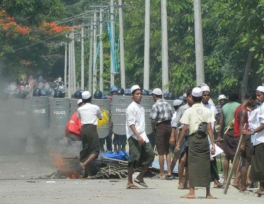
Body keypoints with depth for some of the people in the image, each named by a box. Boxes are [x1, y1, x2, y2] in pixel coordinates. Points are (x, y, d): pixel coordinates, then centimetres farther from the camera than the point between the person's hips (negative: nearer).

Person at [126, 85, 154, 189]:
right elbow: (131, 124, -17)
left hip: (142, 136, 8)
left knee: (150, 155, 3)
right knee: (134, 159, -8)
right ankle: (129, 182, -1)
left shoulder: (141, 108, 17)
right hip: (134, 137, -8)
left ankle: (140, 177, 12)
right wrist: (138, 136, -25)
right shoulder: (131, 108, -9)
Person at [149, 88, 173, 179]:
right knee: (167, 151, 14)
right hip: (168, 126, 6)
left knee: (161, 152, 1)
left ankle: (162, 174, 5)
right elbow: (171, 116, 8)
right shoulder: (167, 104, 8)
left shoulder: (155, 106, -12)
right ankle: (169, 172, 10)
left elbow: (153, 120, -16)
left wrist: (153, 128, 0)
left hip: (160, 127, -6)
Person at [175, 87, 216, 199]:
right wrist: (213, 144, -1)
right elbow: (209, 128, -2)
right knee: (205, 165, 7)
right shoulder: (207, 111, 3)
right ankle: (208, 193, 11)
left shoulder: (189, 111, -2)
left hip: (193, 138, -2)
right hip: (204, 139, 2)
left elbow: (185, 128, -5)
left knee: (193, 164, 0)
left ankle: (192, 192, -7)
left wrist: (178, 143, -1)